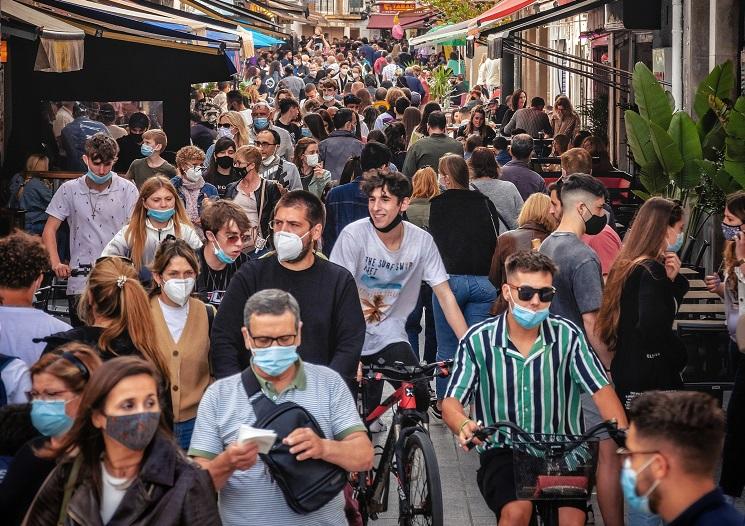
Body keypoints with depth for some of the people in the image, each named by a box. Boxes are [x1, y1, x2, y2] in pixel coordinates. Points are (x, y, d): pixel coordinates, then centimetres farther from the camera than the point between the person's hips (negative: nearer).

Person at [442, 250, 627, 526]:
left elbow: (601, 390, -5)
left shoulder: (567, 335, -1)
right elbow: (451, 402, -5)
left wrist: (624, 433, -24)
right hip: (502, 452, -1)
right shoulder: (478, 340, -3)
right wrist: (464, 426, -30)